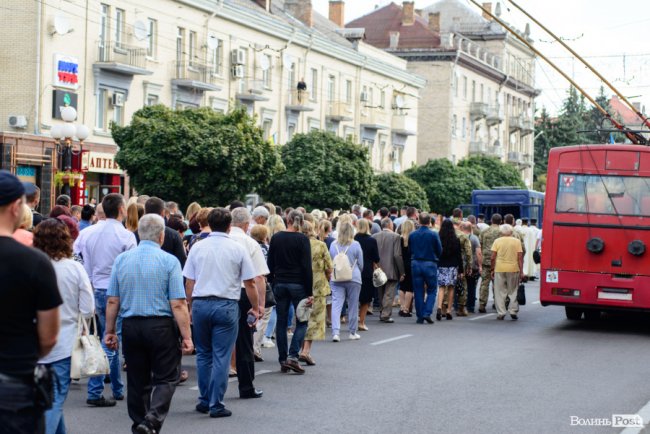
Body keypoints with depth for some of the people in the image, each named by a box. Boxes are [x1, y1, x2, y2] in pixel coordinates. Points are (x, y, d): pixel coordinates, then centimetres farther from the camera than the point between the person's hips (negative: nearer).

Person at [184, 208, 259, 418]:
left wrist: (190, 307, 18)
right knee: (221, 357, 0)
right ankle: (216, 405, 0)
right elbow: (250, 283, 2)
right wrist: (255, 308, 13)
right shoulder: (238, 249, -2)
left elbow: (189, 282, 6)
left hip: (200, 304, 3)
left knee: (203, 354, 16)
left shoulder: (197, 247, 4)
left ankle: (204, 401, 21)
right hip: (226, 305, -3)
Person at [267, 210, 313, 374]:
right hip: (297, 284, -4)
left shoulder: (276, 238, 3)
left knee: (281, 322, 9)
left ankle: (283, 360, 9)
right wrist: (309, 292, -8)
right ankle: (293, 356, -10)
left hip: (279, 284, 4)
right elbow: (306, 267, -11)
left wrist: (273, 283, 15)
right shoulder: (302, 239, -8)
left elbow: (270, 264, 7)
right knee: (302, 321, 5)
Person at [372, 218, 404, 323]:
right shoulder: (395, 237, -10)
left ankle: (382, 313, 23)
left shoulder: (374, 237, 1)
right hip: (391, 271, -4)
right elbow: (397, 255, -14)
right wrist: (401, 272, -7)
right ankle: (386, 315, -2)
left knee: (381, 294, 16)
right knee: (389, 294, 0)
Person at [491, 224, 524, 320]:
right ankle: (513, 311, 6)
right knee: (513, 291, 11)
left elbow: (492, 257, -3)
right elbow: (520, 257, -3)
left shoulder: (497, 241, 1)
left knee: (500, 292, 6)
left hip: (499, 269, 0)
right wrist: (521, 271, 0)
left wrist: (492, 269, 6)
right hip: (513, 269, 0)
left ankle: (501, 313, 5)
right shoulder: (517, 241, 3)